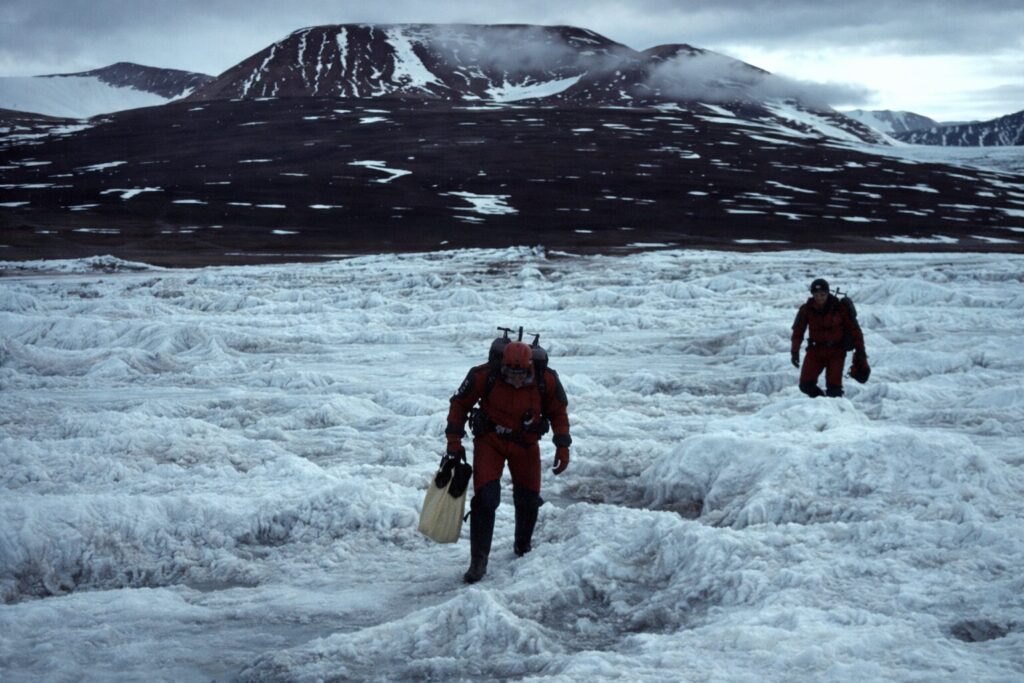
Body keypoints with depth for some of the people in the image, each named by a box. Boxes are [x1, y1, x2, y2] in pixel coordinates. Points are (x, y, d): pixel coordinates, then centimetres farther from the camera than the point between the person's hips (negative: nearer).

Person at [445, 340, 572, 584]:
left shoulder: (546, 380, -19)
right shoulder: (484, 375, -24)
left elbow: (558, 412, 0)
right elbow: (460, 403, -7)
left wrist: (562, 446, -6)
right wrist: (454, 442, -9)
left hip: (526, 443, 2)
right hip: (489, 440, -2)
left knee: (528, 499, 10)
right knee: (485, 498, -15)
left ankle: (523, 548, 37)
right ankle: (478, 561, -7)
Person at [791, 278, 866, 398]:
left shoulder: (840, 308, -11)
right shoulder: (807, 309, -6)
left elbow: (853, 328, -2)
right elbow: (798, 331, 4)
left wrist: (860, 349, -3)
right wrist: (795, 352, 0)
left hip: (836, 351, -2)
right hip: (815, 350, 2)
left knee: (833, 386, -10)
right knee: (806, 385, -5)